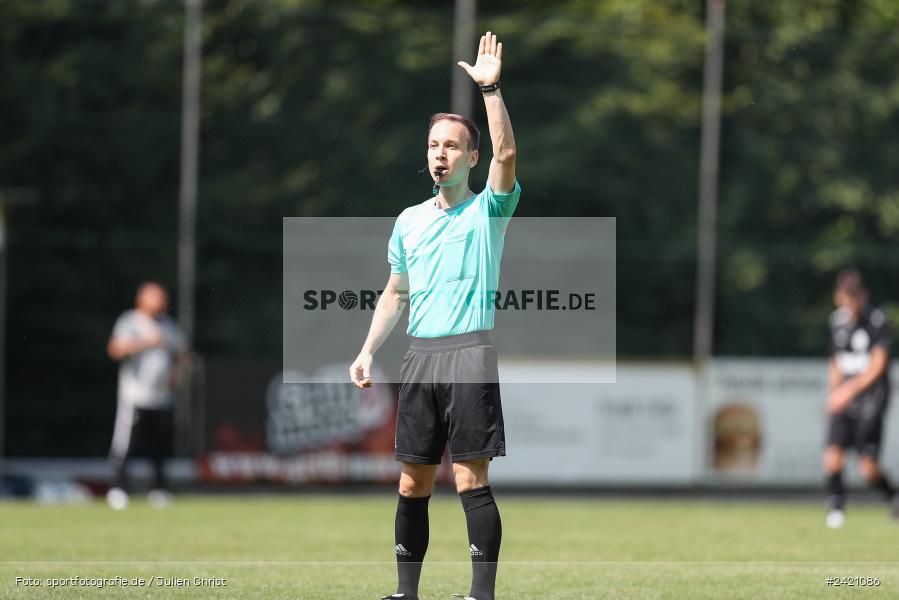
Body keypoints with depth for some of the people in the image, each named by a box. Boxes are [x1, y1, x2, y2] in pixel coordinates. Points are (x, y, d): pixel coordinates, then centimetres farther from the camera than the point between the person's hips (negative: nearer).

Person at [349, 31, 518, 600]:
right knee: (413, 483, 6)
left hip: (470, 354, -5)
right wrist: (368, 351, 14)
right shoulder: (409, 221, 16)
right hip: (420, 356, 5)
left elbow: (506, 154, -17)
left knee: (471, 478, -9)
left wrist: (491, 88, -23)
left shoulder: (488, 209, 1)